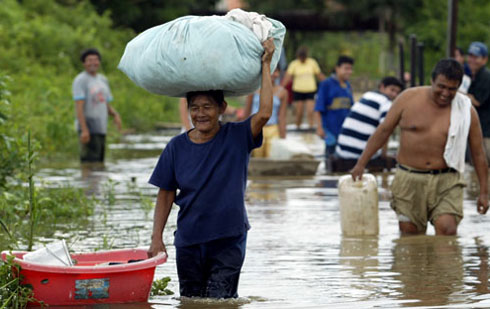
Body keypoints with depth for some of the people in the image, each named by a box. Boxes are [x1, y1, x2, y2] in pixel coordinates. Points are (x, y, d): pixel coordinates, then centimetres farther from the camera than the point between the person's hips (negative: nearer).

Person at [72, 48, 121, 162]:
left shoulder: (103, 80, 16)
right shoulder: (80, 80, -8)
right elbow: (79, 107, -15)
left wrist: (115, 115, -2)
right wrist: (84, 130, -24)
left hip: (101, 129, 8)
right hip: (88, 129, -8)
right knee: (90, 162, -14)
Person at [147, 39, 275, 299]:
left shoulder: (236, 138, -3)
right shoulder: (176, 147, 2)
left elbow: (264, 113, -19)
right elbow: (166, 194, 5)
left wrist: (265, 65, -15)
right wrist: (157, 238, 0)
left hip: (229, 238, -3)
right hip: (189, 240, 3)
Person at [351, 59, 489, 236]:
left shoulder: (466, 111, 0)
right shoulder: (409, 99, 0)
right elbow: (383, 131, 8)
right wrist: (361, 164, 7)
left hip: (446, 181, -1)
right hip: (409, 180, 1)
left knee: (447, 230, -18)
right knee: (410, 234, 3)